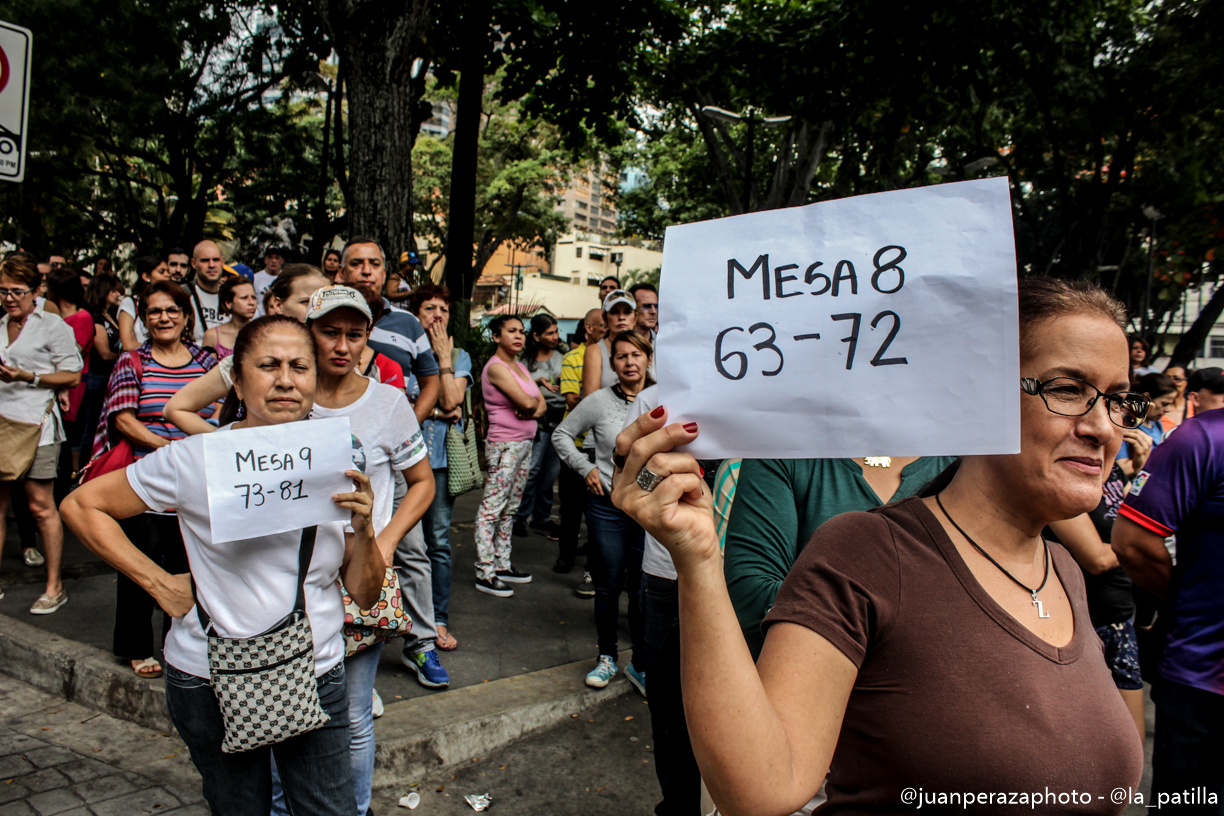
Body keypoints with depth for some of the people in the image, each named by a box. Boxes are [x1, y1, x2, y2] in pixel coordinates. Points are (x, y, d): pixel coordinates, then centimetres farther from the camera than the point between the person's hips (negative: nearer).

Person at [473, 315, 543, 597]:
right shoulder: (496, 367, -11)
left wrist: (532, 409, -11)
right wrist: (532, 403, 2)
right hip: (504, 445, -9)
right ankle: (485, 574, -2)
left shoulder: (519, 366, 16)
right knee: (491, 508, -5)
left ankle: (502, 565, 19)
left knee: (509, 509, 12)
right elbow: (526, 402, -21)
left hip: (525, 443, 9)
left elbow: (541, 404, 11)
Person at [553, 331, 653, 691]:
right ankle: (607, 657, 28)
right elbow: (561, 434, 6)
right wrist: (586, 468, -3)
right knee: (608, 584, 10)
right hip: (607, 506, 0)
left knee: (643, 588, 6)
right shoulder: (599, 401, -5)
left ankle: (640, 663, 22)